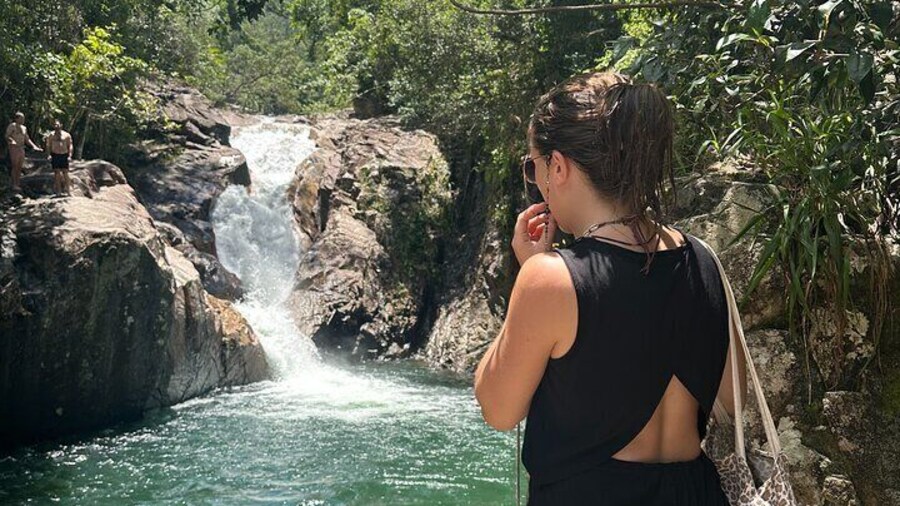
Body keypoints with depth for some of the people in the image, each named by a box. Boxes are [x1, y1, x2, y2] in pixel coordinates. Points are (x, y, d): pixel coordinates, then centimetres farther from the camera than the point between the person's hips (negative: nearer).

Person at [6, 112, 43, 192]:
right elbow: (7, 136, -13)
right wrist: (13, 141, -33)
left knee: (19, 167, 7)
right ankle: (14, 185, -7)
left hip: (21, 149, 7)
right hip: (14, 149, -7)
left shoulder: (24, 128, 15)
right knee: (15, 167, -8)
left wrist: (34, 146, 7)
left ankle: (18, 184, 10)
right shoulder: (12, 126, -5)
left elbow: (27, 139, 19)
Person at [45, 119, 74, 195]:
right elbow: (48, 146, 8)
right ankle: (58, 191, 1)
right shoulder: (51, 136, 9)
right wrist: (48, 155, -7)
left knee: (65, 173, -2)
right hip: (55, 156, 1)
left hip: (64, 156, -1)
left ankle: (68, 191, 0)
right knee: (57, 173, -1)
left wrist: (70, 156, -7)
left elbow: (70, 146, 4)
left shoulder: (66, 135, 6)